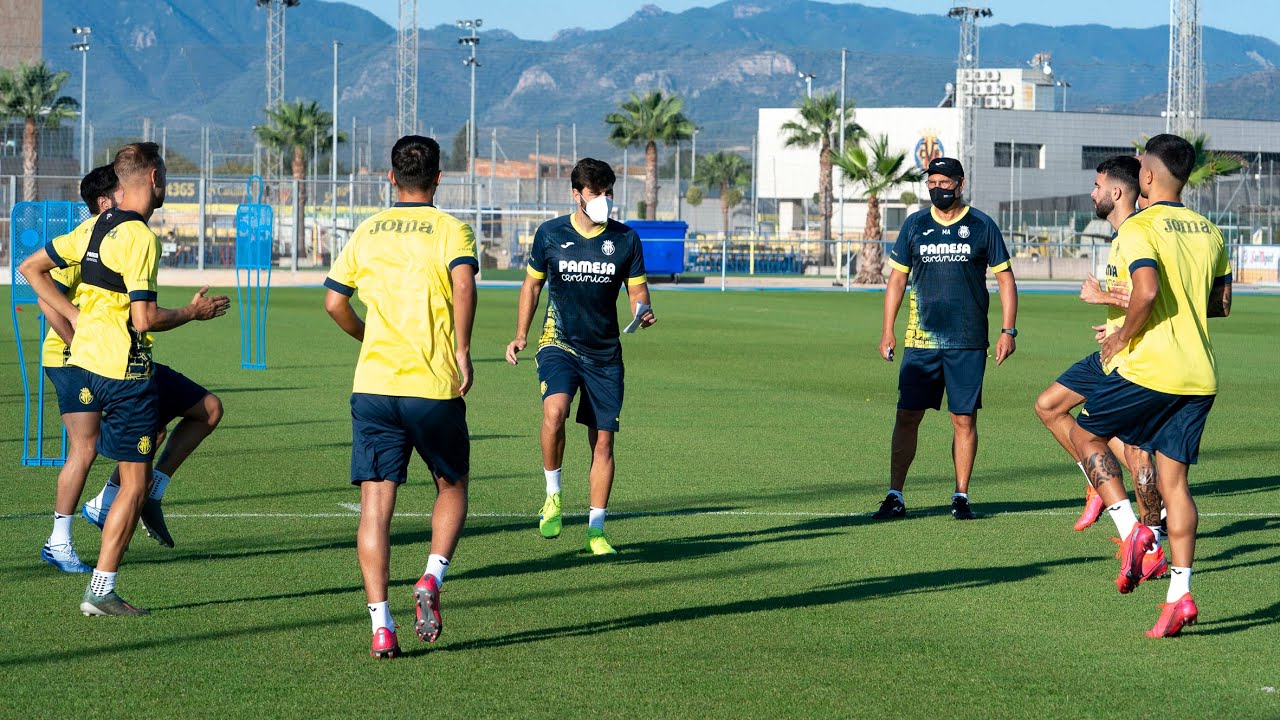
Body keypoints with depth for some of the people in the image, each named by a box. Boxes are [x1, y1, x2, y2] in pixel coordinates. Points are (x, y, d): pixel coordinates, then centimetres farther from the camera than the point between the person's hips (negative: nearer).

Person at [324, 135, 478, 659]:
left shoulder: (367, 232, 10)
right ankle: (432, 578, -3)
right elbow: (463, 284, -20)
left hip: (373, 383, 2)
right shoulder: (450, 231, -1)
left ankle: (381, 625, -8)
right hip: (434, 386, -2)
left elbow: (334, 302, 10)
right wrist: (462, 351, -12)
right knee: (452, 487, 19)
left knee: (375, 503, 0)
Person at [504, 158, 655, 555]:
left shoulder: (626, 238, 0)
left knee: (602, 440, 0)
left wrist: (643, 311, -16)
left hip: (605, 352, 2)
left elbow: (637, 291, 7)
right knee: (554, 410, -29)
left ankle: (596, 529, 12)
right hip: (559, 343, -2)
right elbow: (532, 284, 13)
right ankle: (553, 496, -9)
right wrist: (521, 335, 5)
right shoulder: (550, 234, 0)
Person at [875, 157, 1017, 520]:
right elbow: (897, 279, 14)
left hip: (968, 342, -1)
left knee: (964, 419, 0)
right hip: (921, 339, 1)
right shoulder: (915, 225, 8)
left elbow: (1005, 278, 6)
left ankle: (961, 496, 10)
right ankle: (895, 496, 1)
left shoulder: (981, 225, 3)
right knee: (907, 415, -3)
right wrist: (888, 330, 6)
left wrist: (1008, 330, -2)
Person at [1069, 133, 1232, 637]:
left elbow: (1147, 292, -25)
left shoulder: (1138, 230, -10)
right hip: (1200, 375, 6)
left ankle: (1132, 530, -1)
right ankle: (1179, 596, -1)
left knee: (1085, 435, 16)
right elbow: (1222, 303, 18)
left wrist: (1123, 336, -10)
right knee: (1173, 480, 8)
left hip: (1149, 369, -6)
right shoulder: (1209, 231, 12)